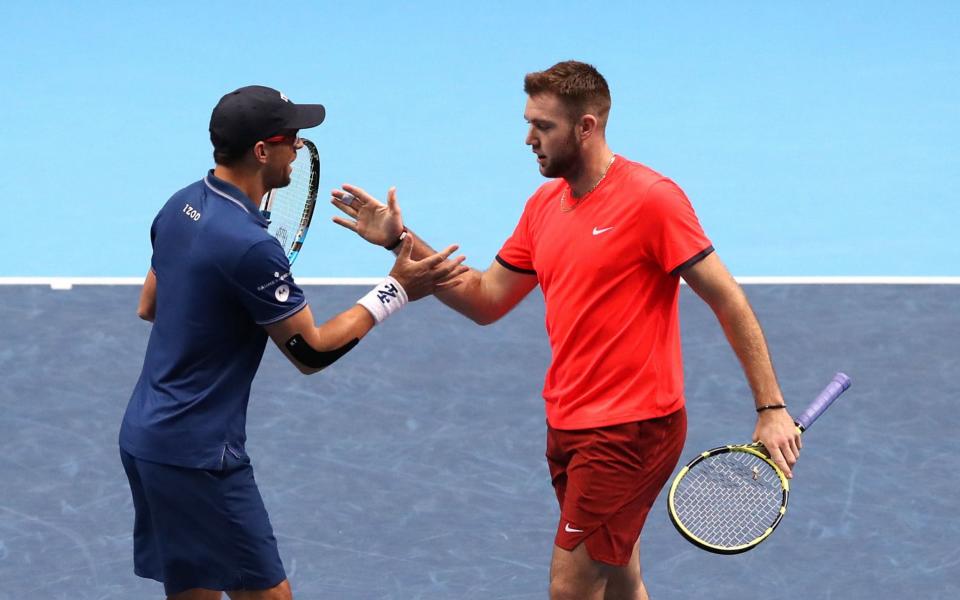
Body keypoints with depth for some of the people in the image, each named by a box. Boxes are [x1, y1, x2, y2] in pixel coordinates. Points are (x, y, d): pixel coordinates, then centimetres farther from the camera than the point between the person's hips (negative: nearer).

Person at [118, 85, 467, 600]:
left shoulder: (181, 206, 6)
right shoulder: (250, 246, -22)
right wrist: (395, 290, -8)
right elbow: (312, 352, -12)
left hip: (145, 436, 9)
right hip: (198, 455, -9)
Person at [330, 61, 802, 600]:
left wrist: (771, 409, -16)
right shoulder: (544, 206, 10)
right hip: (569, 427, 8)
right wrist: (402, 240, 6)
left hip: (631, 430, -8)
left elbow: (728, 300, -13)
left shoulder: (651, 198, -14)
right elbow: (486, 302, 15)